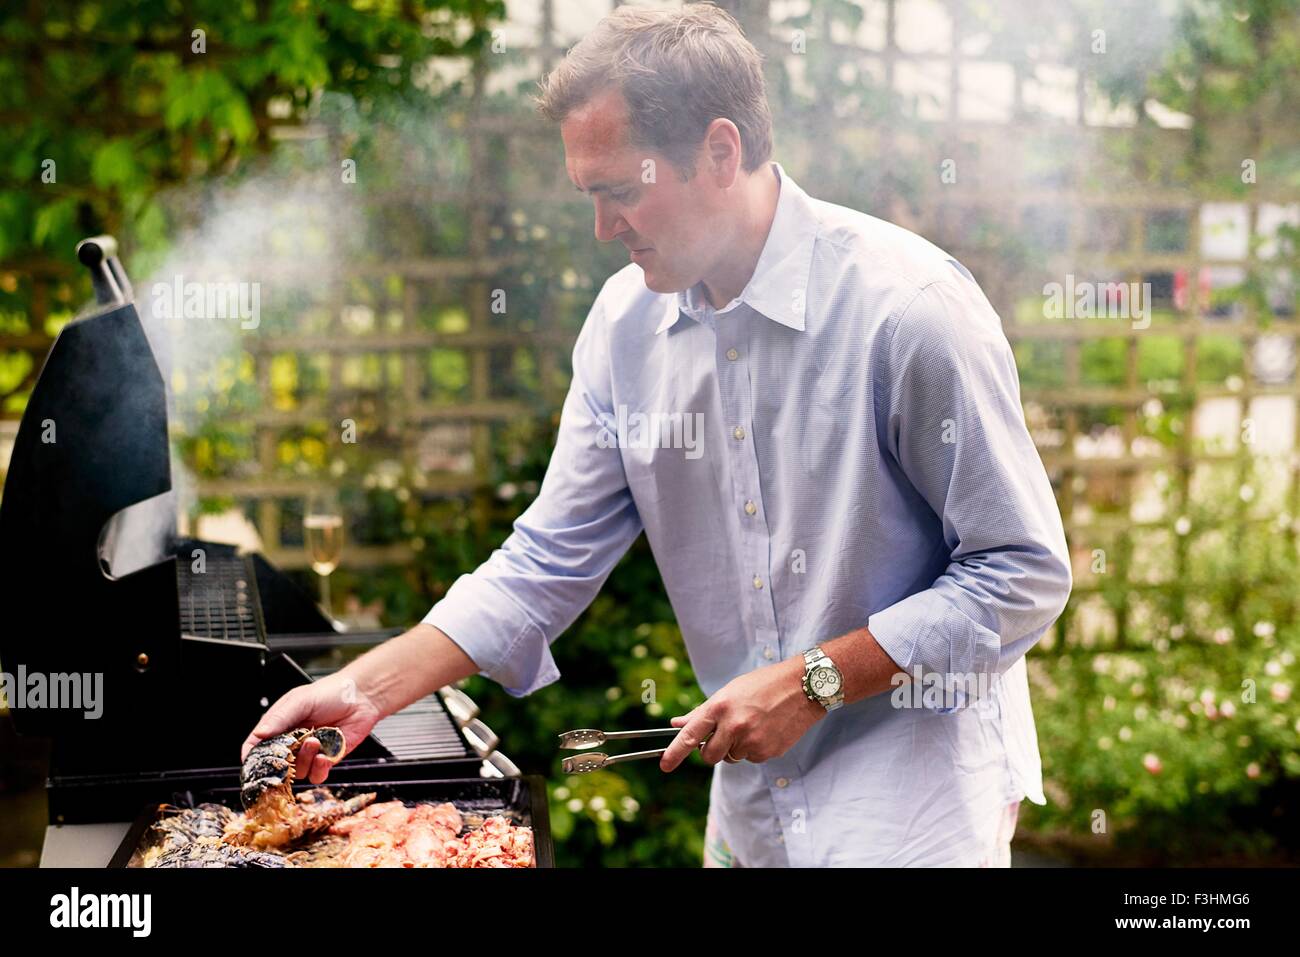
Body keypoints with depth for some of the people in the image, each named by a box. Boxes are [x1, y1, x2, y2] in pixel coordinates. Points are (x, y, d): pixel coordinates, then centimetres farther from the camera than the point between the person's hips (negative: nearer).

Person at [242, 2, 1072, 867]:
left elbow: (1025, 576, -17)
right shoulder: (625, 320, -2)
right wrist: (368, 688, -6)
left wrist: (814, 681, -19)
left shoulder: (906, 305, -20)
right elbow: (548, 561, 3)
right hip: (751, 800, 6)